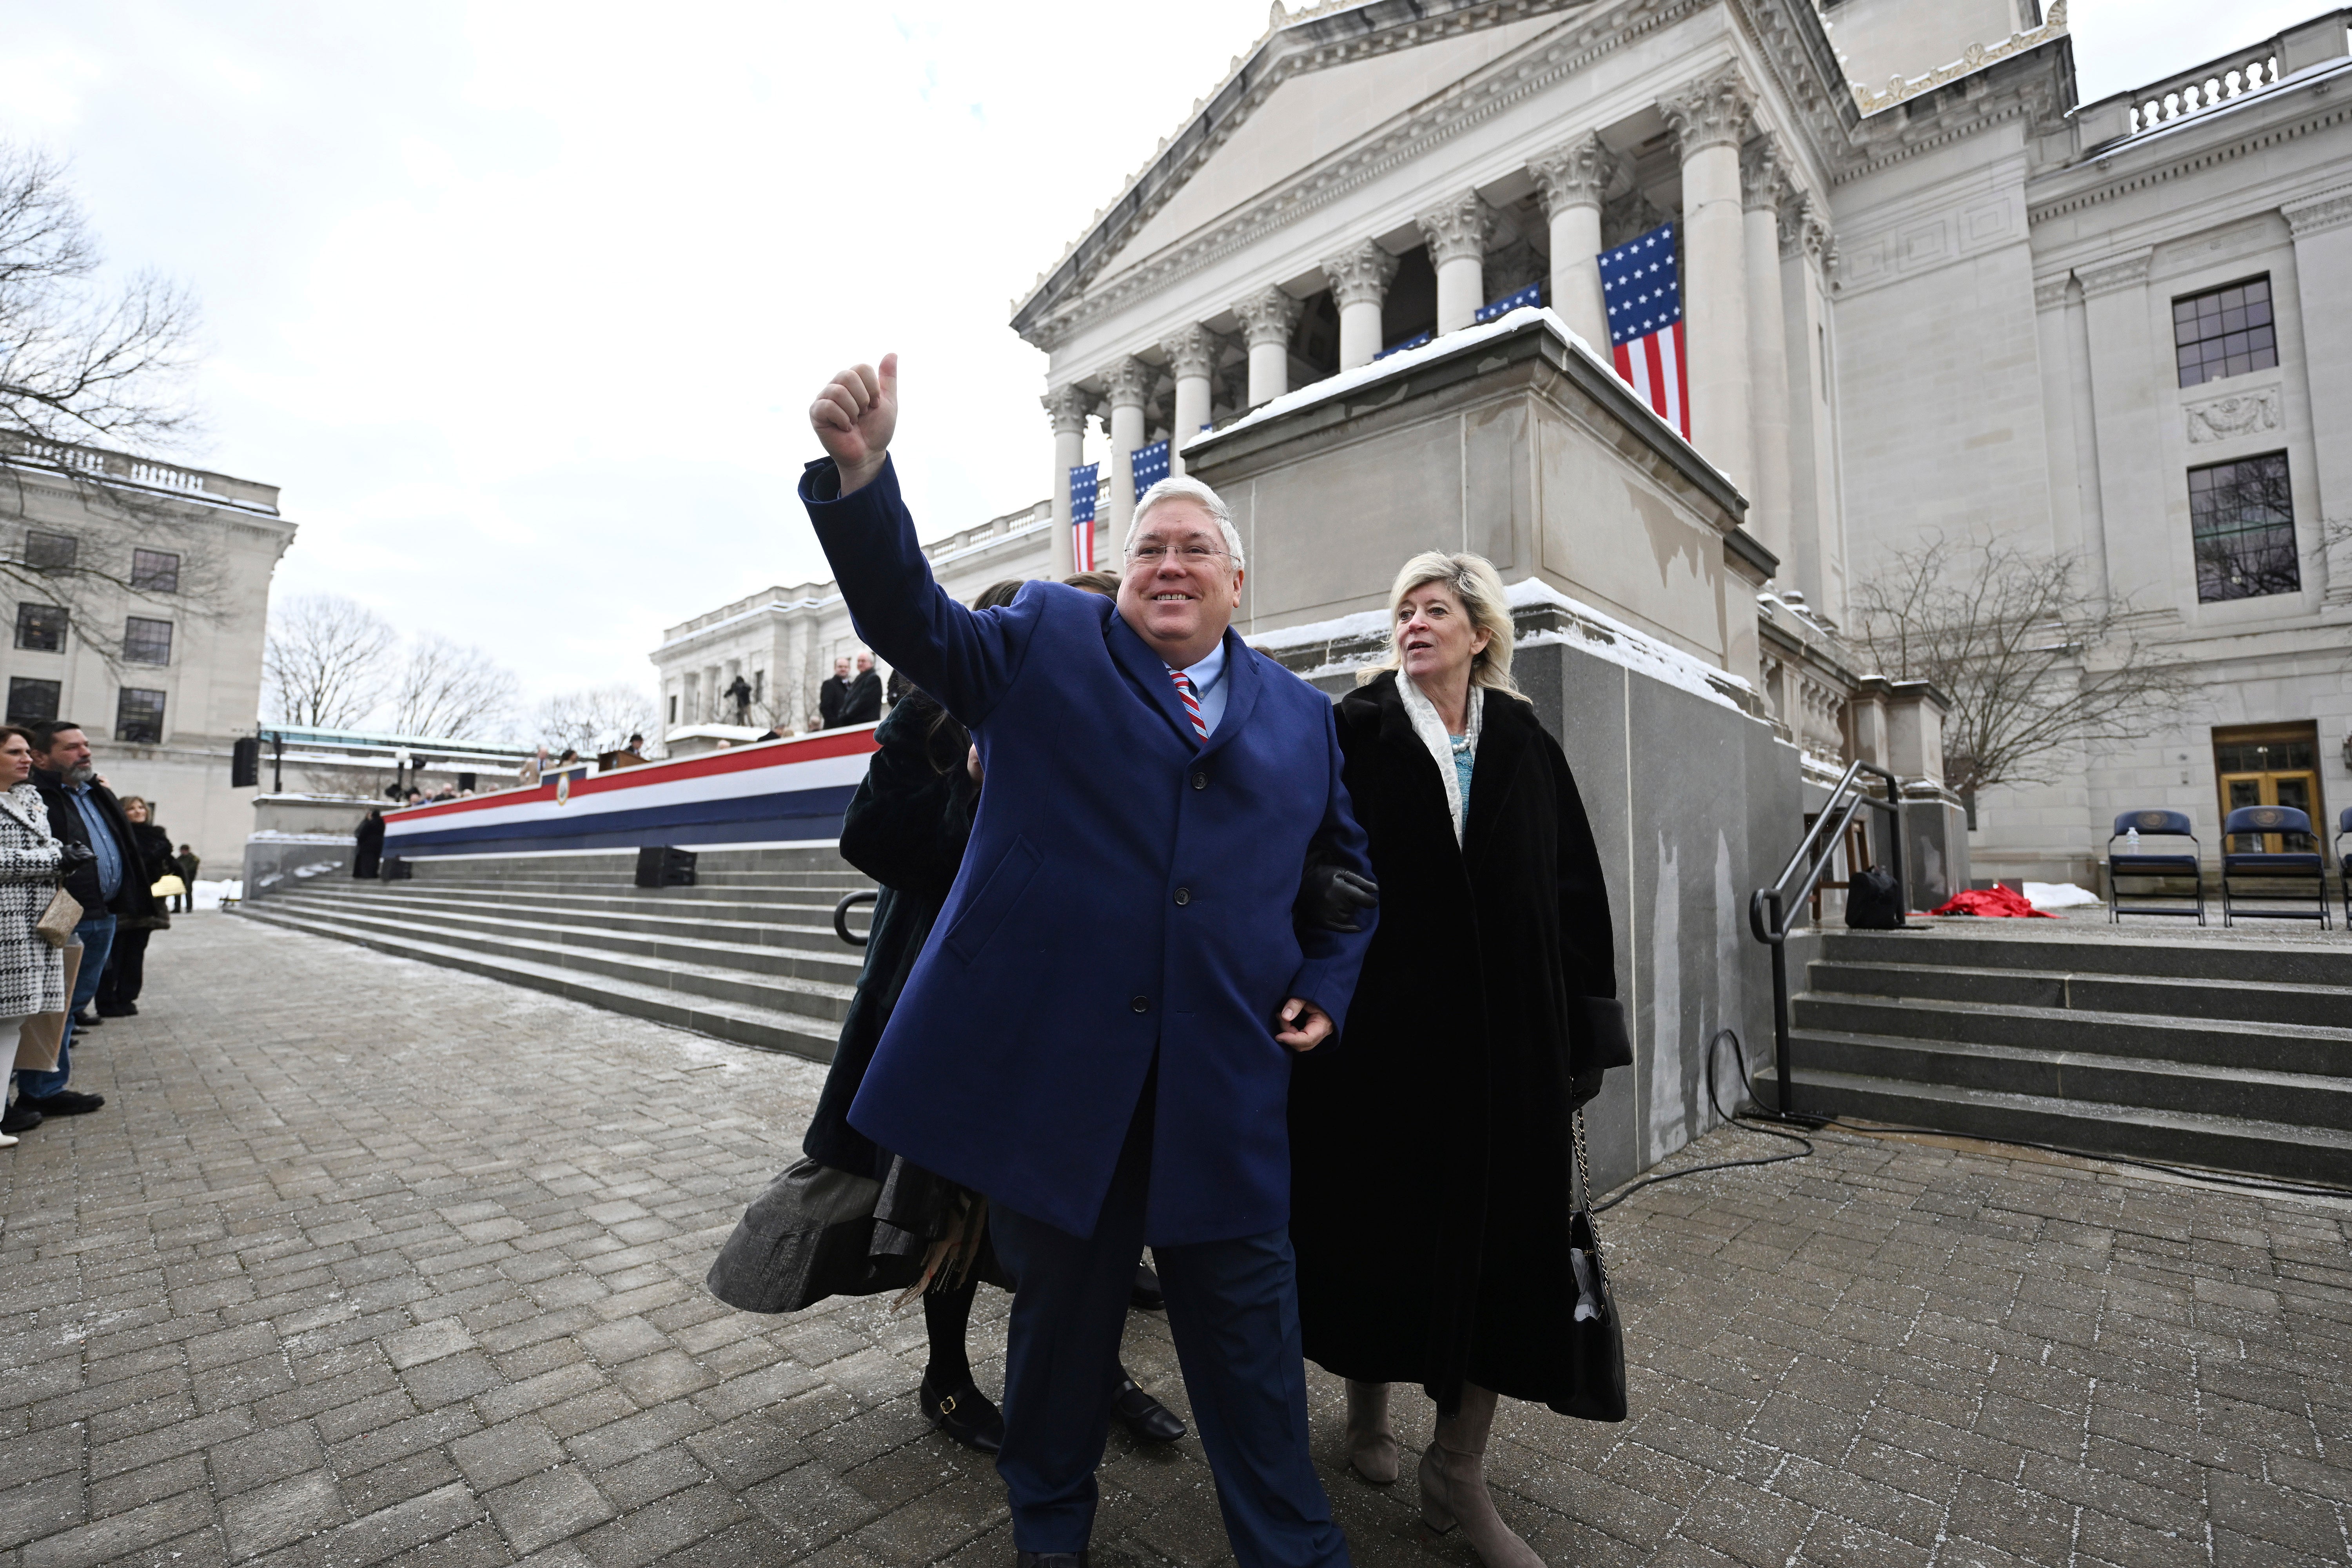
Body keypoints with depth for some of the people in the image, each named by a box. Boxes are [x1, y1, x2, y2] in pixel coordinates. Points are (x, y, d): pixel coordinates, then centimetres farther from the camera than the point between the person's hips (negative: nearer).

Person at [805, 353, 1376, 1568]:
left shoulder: (1301, 714, 12)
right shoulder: (1044, 641, 6)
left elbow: (1346, 867, 19)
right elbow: (913, 621, -6)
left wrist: (1327, 986, 5)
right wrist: (860, 473, -22)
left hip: (1225, 1075, 2)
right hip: (1055, 1054, -1)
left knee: (1246, 1319, 12)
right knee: (1063, 1301, 18)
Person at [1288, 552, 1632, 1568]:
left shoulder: (1527, 752, 8)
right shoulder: (1352, 738, 0)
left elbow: (1577, 898, 8)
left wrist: (1584, 1035, 5)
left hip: (1508, 1033, 3)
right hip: (1379, 1027, -2)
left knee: (1499, 1230, 6)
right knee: (1377, 1219, 10)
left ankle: (1458, 1470, 25)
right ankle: (1366, 1399, 38)